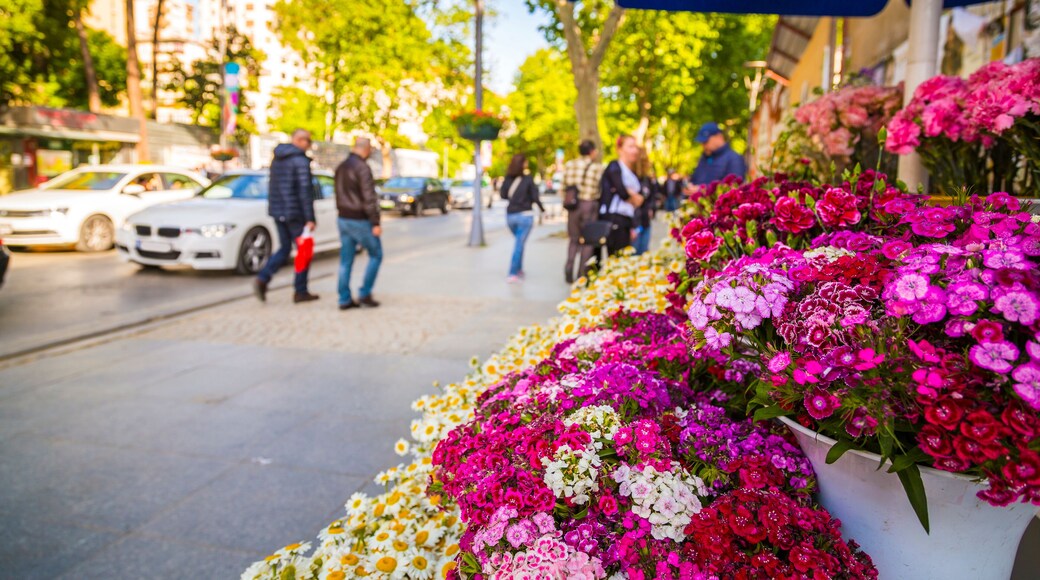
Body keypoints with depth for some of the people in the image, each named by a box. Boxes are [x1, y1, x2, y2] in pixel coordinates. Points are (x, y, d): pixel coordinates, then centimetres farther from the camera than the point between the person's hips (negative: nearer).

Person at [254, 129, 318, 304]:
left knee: (284, 249, 15)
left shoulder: (277, 158, 13)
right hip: (294, 213, -8)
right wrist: (309, 218, -17)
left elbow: (272, 186, 17)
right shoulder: (300, 161, -14)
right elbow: (305, 191, -18)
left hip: (277, 211, 8)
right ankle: (300, 292, 9)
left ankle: (262, 279, -4)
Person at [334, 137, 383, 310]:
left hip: (343, 219, 8)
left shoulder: (341, 167, 12)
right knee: (376, 255, 6)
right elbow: (369, 198, -20)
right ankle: (364, 294, 4)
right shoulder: (362, 168, -16)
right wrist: (375, 223, -18)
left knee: (346, 261, 9)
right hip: (360, 221, -8)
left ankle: (344, 299, 10)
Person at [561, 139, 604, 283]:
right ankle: (582, 275, 7)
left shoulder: (569, 165, 4)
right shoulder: (597, 167, -7)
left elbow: (564, 186, 5)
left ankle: (569, 271, 8)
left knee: (574, 239, 16)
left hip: (573, 204, 4)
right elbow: (601, 189, -7)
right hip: (590, 204, -4)